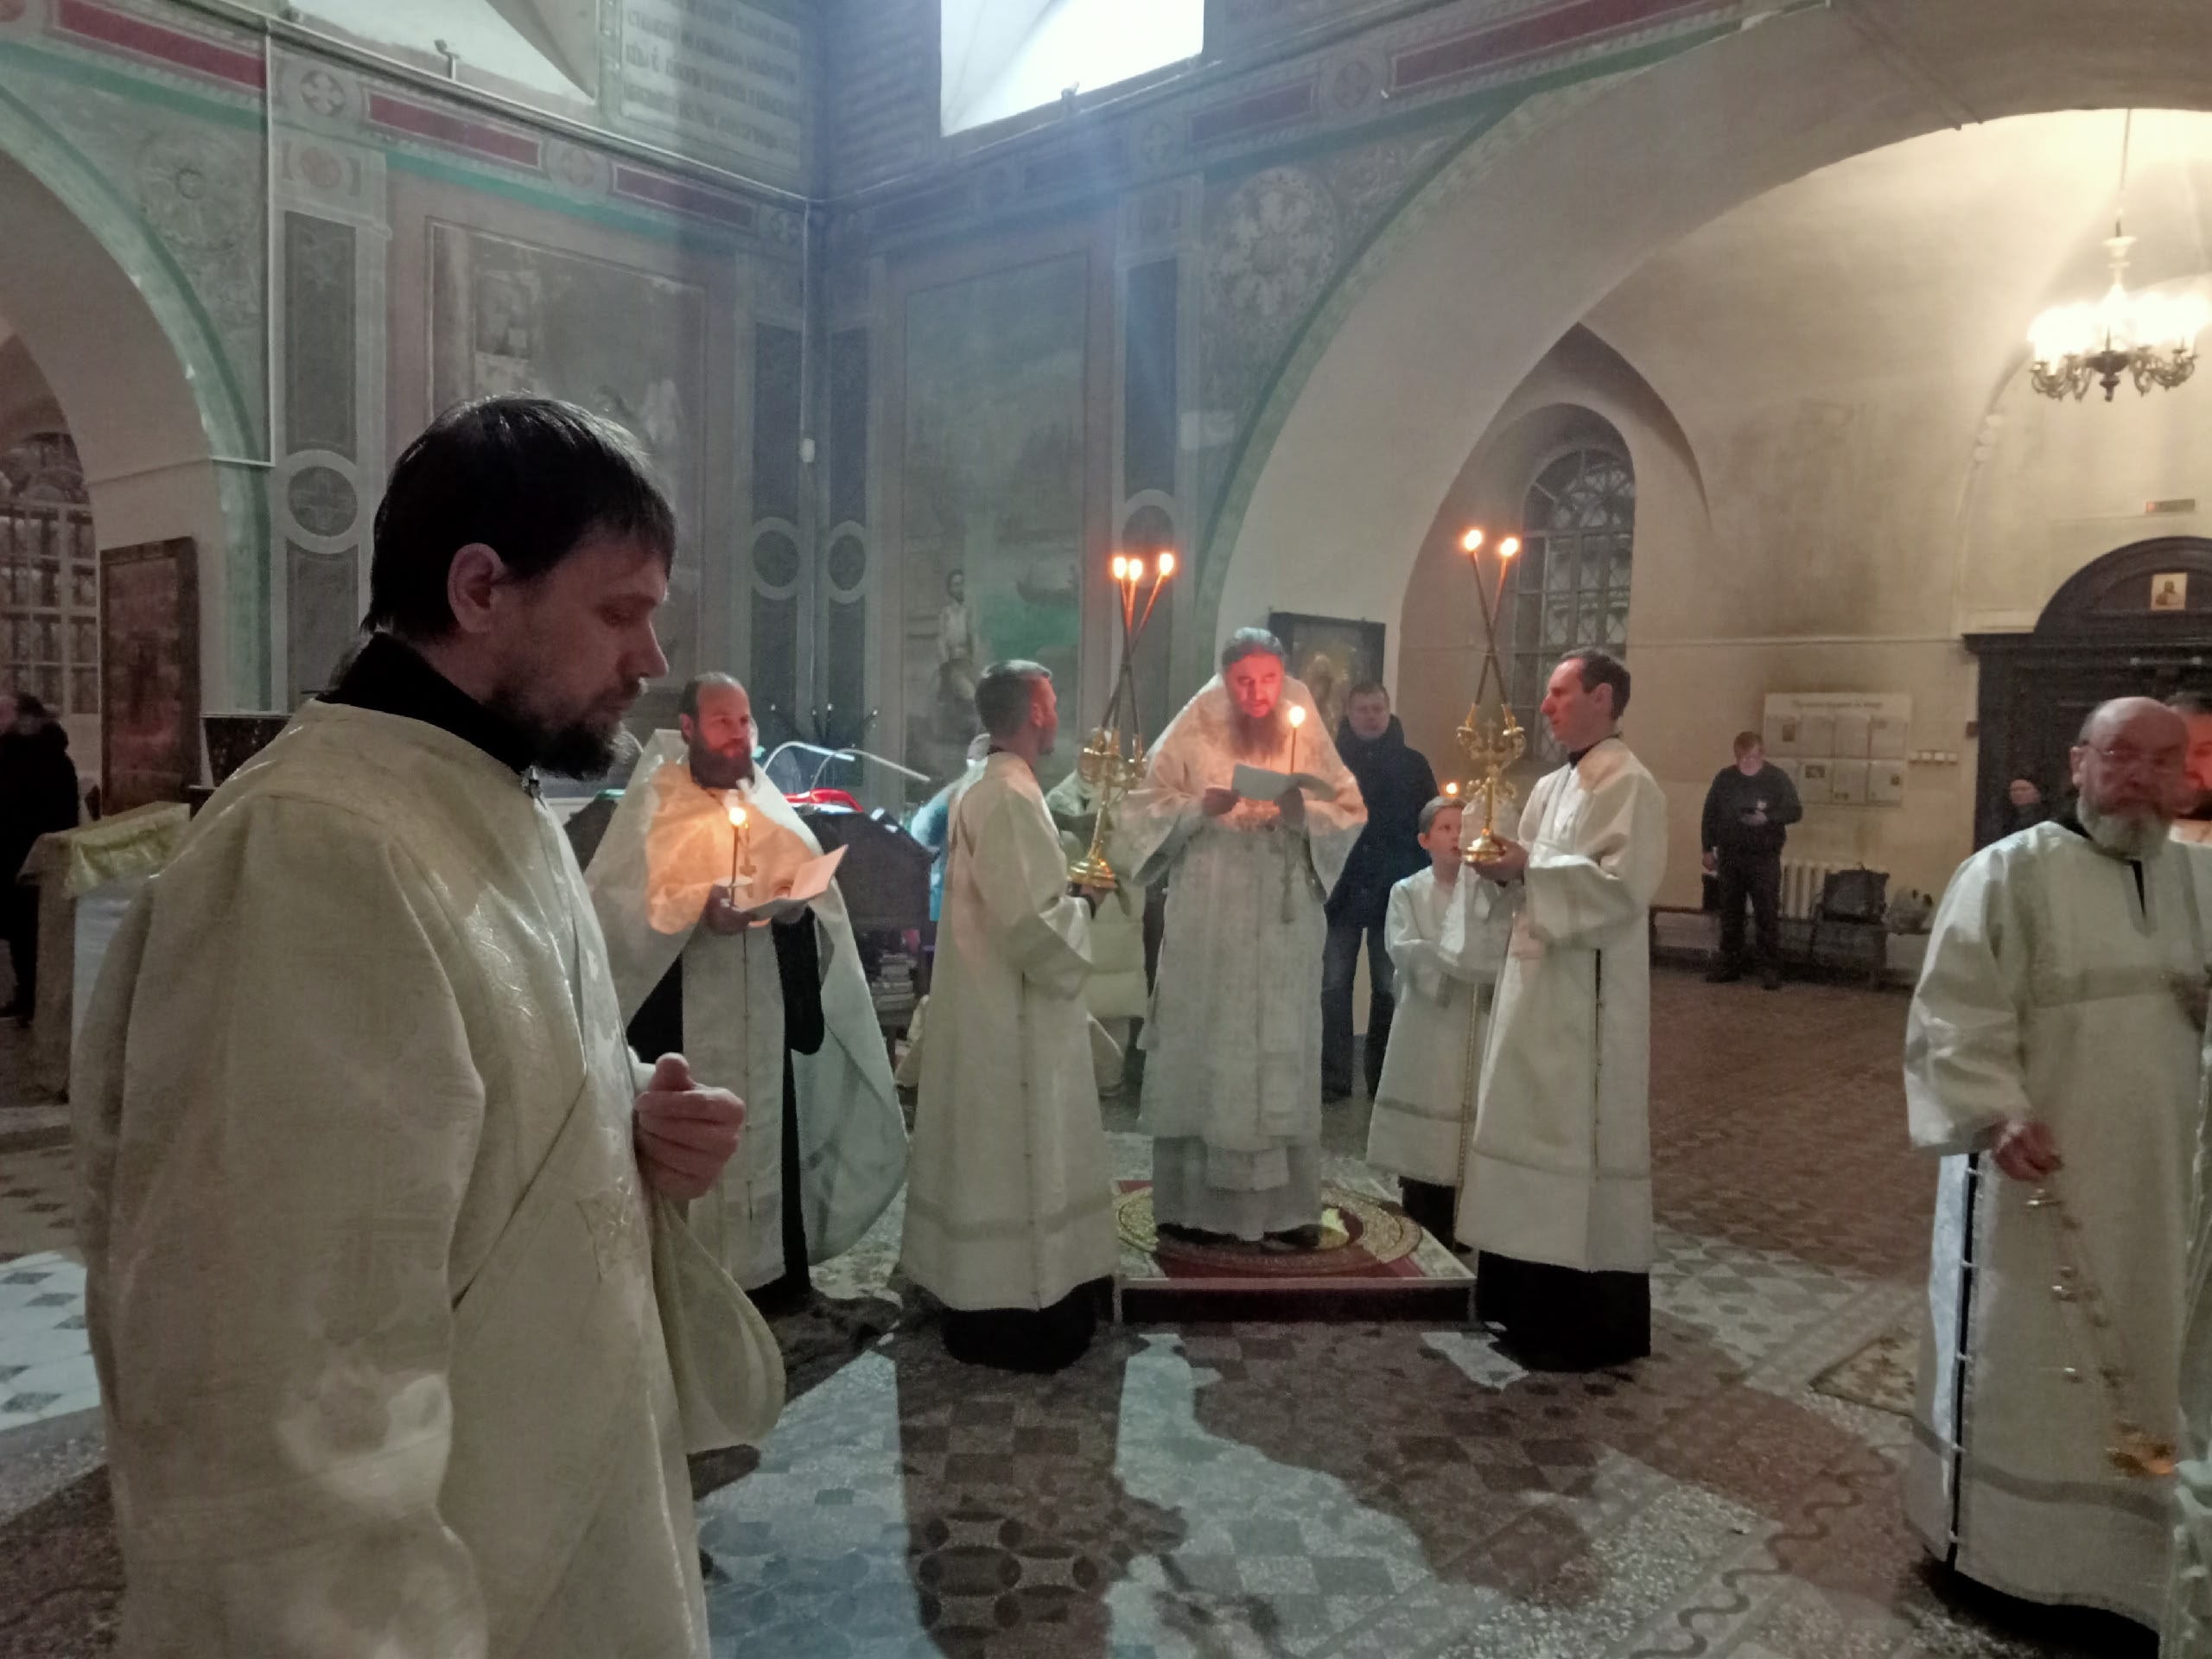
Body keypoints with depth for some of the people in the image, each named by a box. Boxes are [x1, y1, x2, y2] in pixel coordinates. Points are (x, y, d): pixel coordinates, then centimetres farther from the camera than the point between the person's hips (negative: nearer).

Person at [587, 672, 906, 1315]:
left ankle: (775, 1268, 20)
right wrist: (696, 908, -23)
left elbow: (812, 881, 10)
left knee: (770, 1127, 8)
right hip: (686, 1008, -4)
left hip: (765, 1002, 4)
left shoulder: (767, 802, 13)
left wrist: (797, 899, -12)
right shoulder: (653, 804, -1)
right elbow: (621, 902, -10)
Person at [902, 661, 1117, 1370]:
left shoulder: (994, 788, 11)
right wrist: (1085, 905, -9)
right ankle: (1009, 1308, 12)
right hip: (1011, 1014, -11)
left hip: (998, 1004, 11)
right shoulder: (1008, 799, -22)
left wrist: (1066, 891, 5)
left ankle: (993, 1294, 31)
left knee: (998, 1156, 19)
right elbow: (1029, 923, -26)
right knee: (1015, 1158, 0)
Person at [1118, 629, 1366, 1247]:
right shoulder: (1192, 736, 0)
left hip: (1285, 925, 2)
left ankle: (1285, 1204, 11)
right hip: (1207, 924, -2)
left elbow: (1352, 812, 5)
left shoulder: (1308, 739, 7)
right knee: (1202, 1051, 0)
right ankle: (1192, 1202, 9)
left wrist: (1304, 812, -14)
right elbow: (1144, 808, -1)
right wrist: (1201, 807, -18)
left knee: (1283, 1056, 3)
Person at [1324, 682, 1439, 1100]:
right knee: (1333, 984, 0)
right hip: (1338, 889, 0)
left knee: (1388, 988, 7)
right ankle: (1333, 1075, 6)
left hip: (1394, 892, 1)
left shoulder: (1413, 764, 4)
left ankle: (1383, 1074, 17)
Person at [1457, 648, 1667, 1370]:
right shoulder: (1551, 787, 16)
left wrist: (1529, 865, -21)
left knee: (1581, 1145, -3)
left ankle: (1591, 1323, 8)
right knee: (1536, 1136, 13)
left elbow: (1623, 884, -20)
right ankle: (1533, 1304, 24)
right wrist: (1505, 867, -1)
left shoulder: (1629, 784, -10)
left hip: (1589, 997, -9)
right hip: (1537, 985, 9)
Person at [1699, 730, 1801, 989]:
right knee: (1730, 914, 8)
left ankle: (1770, 970, -1)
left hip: (1764, 858, -3)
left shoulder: (1778, 778, -2)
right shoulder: (1725, 778, 6)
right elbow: (1710, 814, 10)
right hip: (1729, 856, 3)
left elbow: (1795, 811, -4)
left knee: (1767, 915, -5)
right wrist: (1708, 849, 7)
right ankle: (1730, 966, 16)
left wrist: (1767, 817, -21)